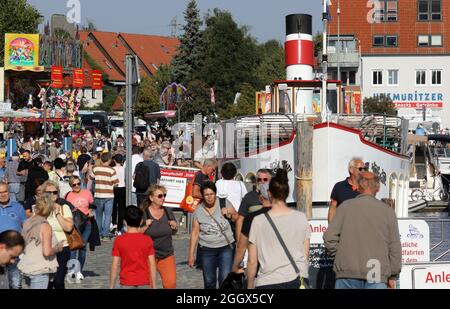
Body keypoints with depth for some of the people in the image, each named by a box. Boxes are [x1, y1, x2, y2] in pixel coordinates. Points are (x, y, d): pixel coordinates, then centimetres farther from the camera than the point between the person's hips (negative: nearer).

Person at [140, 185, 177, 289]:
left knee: (171, 283, -9)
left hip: (167, 255, 3)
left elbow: (173, 232, 18)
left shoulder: (168, 212, 5)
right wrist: (145, 227, -21)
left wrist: (174, 227, -4)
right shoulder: (143, 214, -9)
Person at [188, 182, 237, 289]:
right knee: (209, 281, 7)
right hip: (207, 249, 1)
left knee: (225, 278, -13)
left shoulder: (224, 203, -4)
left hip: (226, 247, -1)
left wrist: (229, 213, -15)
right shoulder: (198, 211, -3)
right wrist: (191, 254, -1)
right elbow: (194, 234, 0)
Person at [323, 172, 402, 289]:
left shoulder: (346, 206, 4)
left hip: (347, 274, 1)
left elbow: (330, 237, -3)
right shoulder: (387, 211, 5)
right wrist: (392, 276, 13)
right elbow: (395, 246, 5)